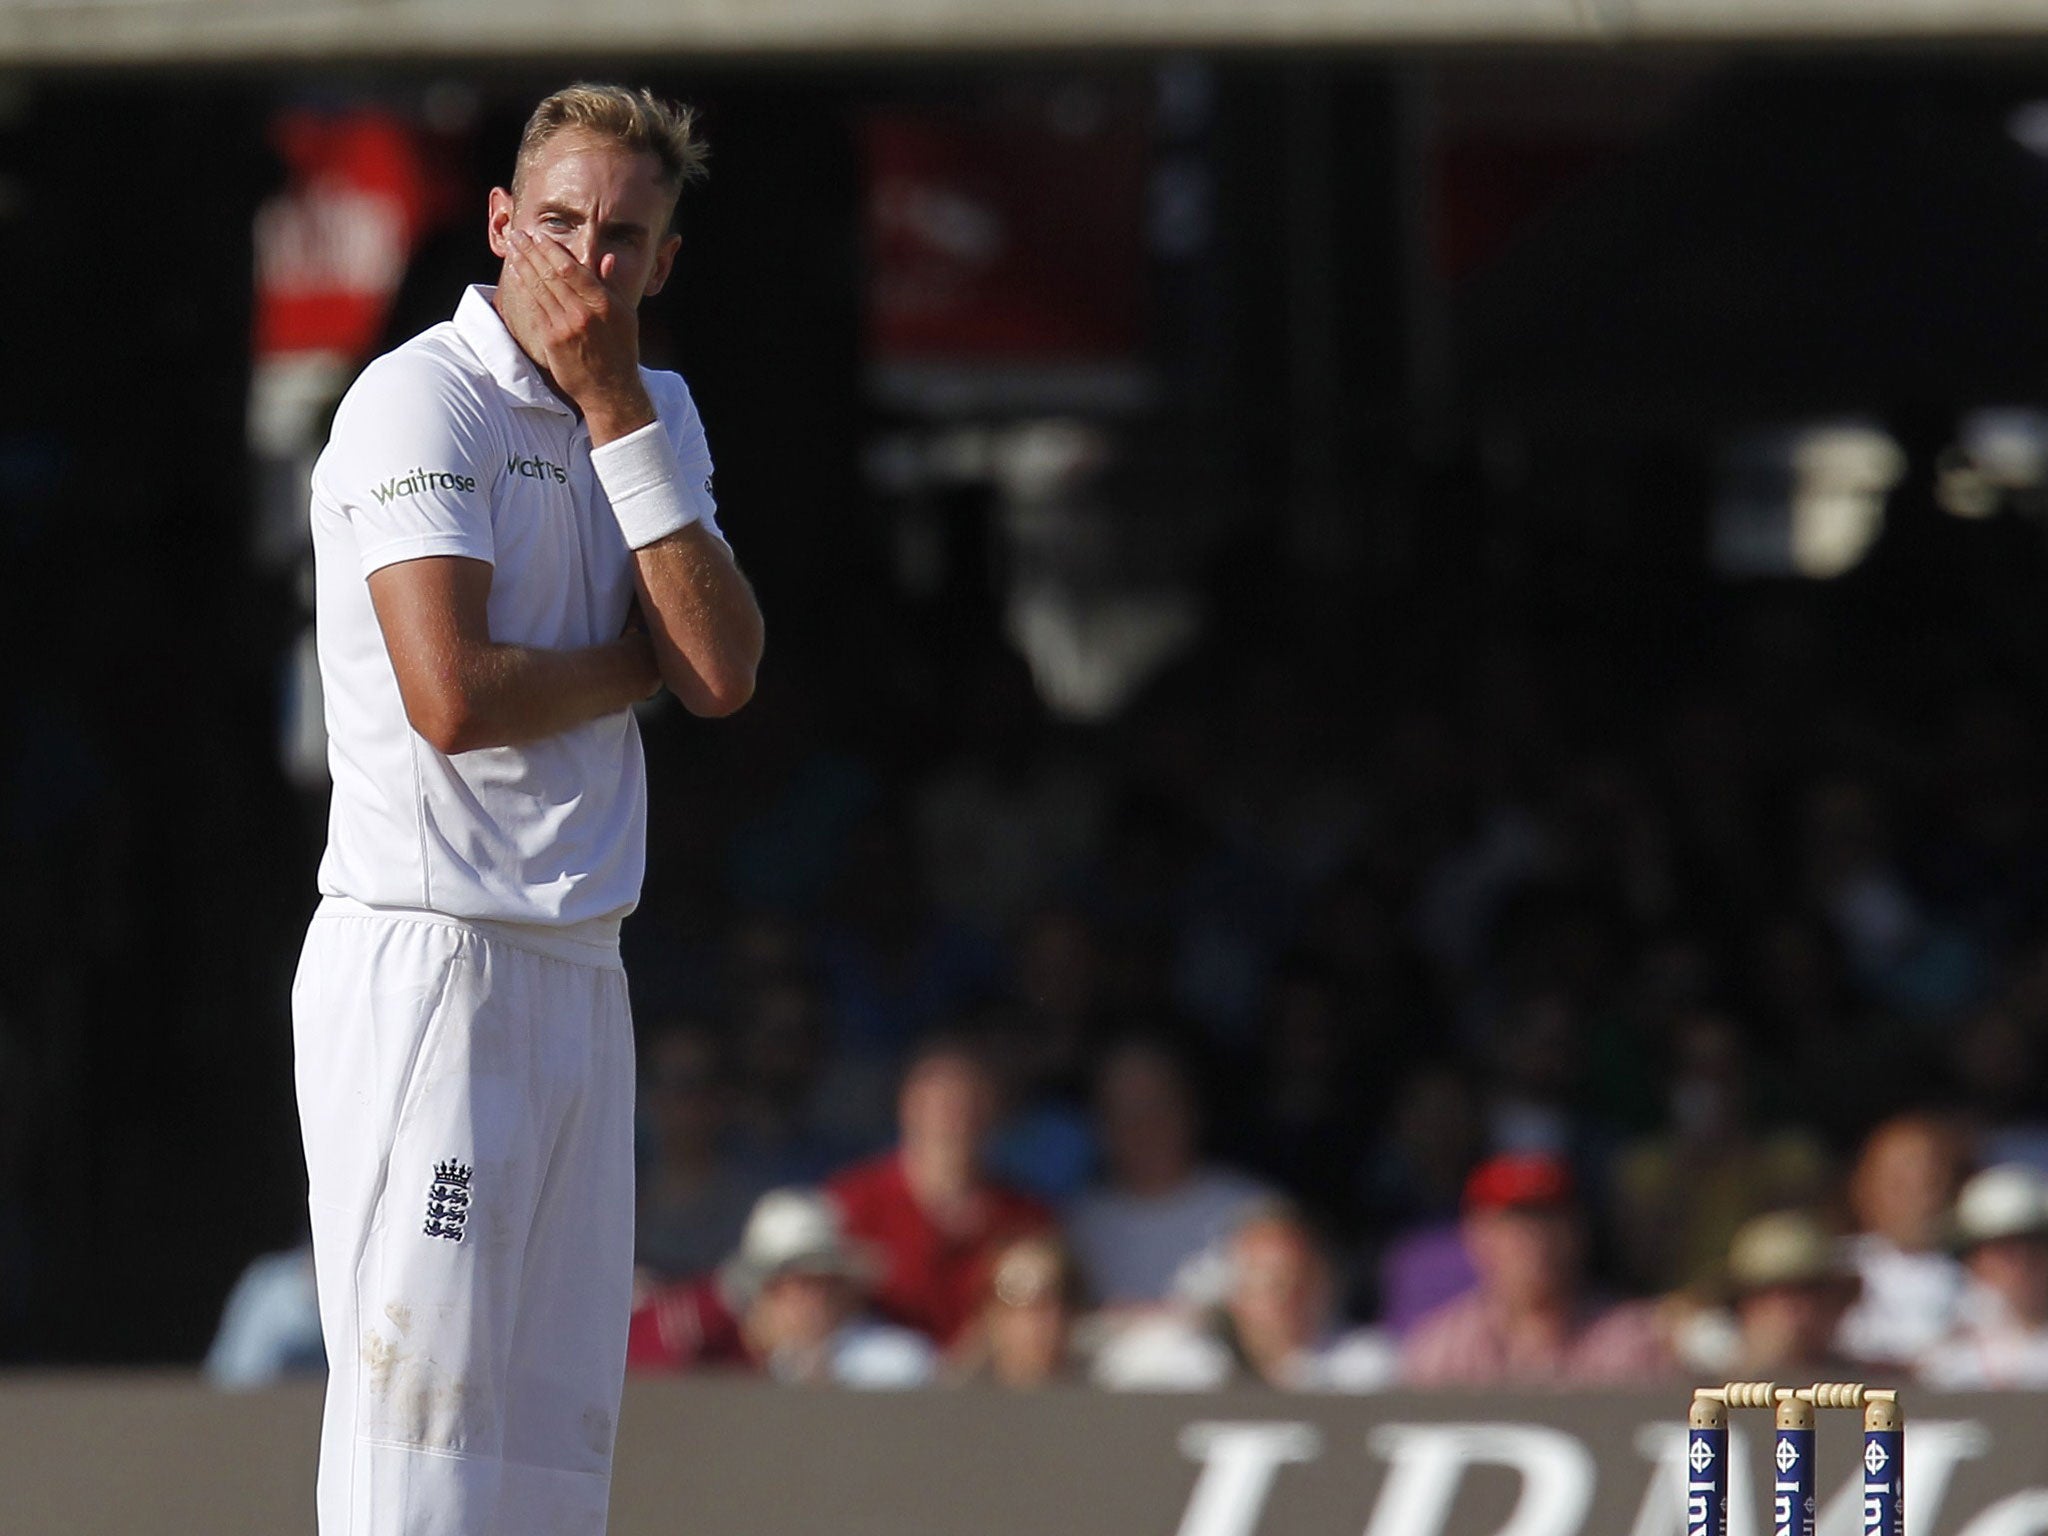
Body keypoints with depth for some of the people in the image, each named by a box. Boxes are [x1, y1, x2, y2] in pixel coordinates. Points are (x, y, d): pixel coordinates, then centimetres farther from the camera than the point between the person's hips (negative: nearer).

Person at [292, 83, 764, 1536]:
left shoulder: (659, 420, 15)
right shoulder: (422, 404, -9)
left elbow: (725, 673, 0)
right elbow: (451, 697, -21)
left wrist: (622, 416, -4)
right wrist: (641, 659, -3)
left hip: (578, 969, 8)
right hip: (428, 964, -8)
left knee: (562, 1416, 7)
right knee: (424, 1407, -12)